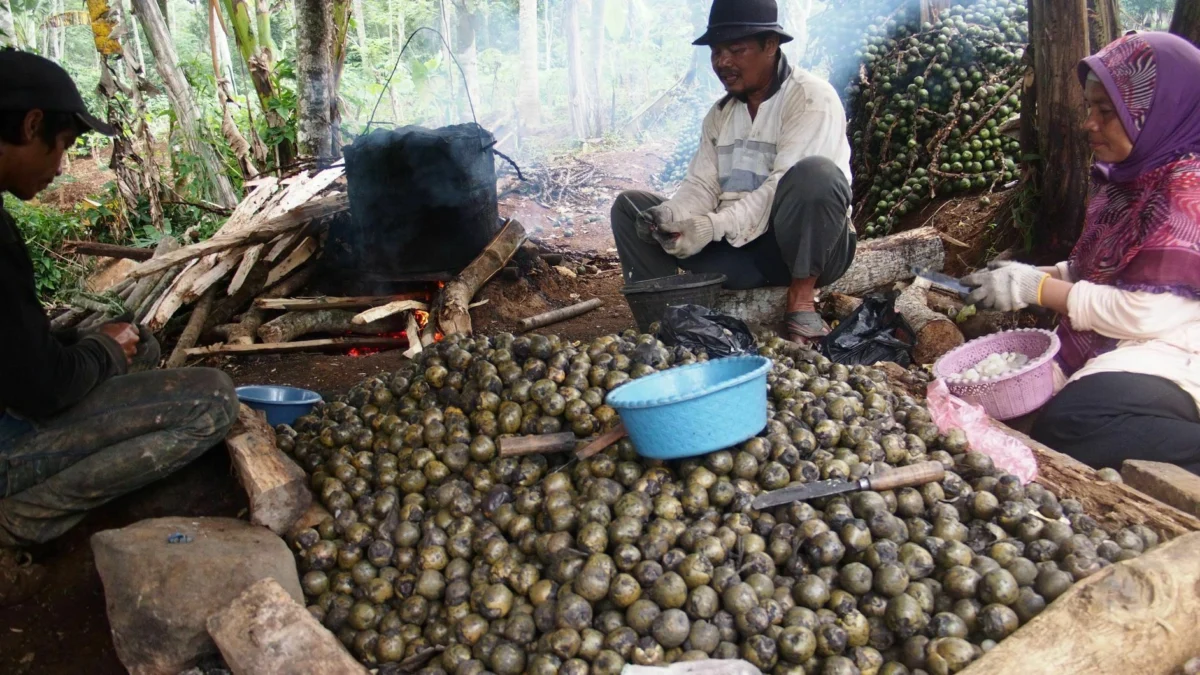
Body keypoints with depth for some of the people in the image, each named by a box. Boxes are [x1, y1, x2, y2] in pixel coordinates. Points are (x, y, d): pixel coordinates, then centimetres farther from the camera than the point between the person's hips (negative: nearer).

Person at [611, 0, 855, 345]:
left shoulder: (811, 97, -9)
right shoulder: (719, 114, 11)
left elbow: (784, 188, -22)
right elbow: (701, 186, 3)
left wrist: (715, 225, -32)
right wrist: (669, 216, -19)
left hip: (805, 248, -6)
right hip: (734, 248, 6)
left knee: (815, 173, -36)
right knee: (630, 207, -3)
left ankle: (801, 300, -20)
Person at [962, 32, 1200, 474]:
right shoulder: (1126, 179, 13)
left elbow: (1146, 313, -20)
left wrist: (1037, 288, -14)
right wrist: (1031, 275, 3)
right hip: (1093, 349, 9)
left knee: (1065, 428, -34)